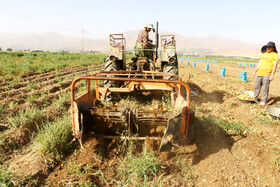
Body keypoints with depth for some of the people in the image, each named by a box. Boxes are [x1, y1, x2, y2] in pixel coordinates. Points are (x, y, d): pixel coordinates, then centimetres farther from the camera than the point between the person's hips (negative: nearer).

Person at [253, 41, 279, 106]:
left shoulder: (274, 55, -2)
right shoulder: (263, 54, 19)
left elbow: (275, 65, -9)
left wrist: (272, 74, -17)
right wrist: (255, 71, 19)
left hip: (267, 74, -7)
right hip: (259, 73, 7)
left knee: (265, 88, -5)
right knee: (256, 87, 9)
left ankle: (263, 101, 1)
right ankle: (255, 99, 18)